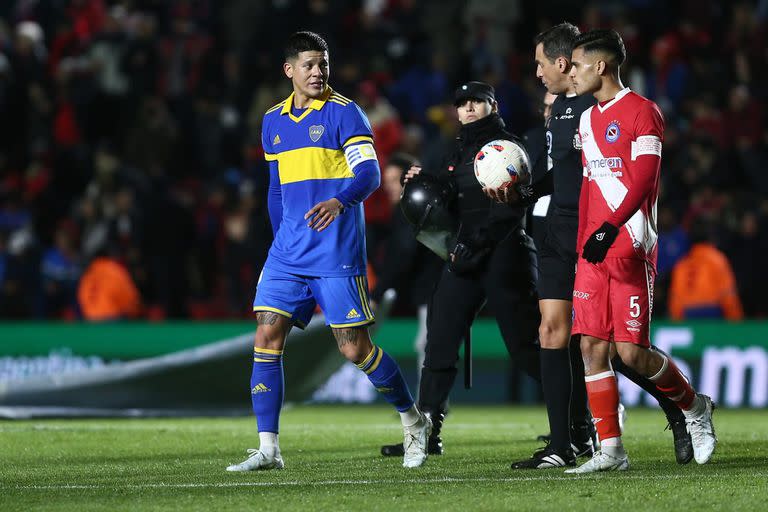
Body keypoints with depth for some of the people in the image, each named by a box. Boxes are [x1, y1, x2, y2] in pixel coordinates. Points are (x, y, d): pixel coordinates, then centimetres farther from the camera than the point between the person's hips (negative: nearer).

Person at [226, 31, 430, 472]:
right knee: (267, 337, -7)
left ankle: (413, 419, 19)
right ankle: (268, 448, -5)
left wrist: (338, 202, -35)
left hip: (337, 254, -5)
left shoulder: (343, 112, -5)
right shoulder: (273, 121, 13)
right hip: (288, 253, 5)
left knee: (355, 348, -4)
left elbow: (369, 173, -16)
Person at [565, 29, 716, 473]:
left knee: (632, 352, -9)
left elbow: (643, 179, -16)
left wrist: (611, 228, -27)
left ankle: (695, 406, 15)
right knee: (592, 347, -1)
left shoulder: (642, 112, -7)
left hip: (631, 249, -7)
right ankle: (611, 450, 1)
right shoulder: (588, 119, 18)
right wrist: (583, 243, 18)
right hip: (594, 252, 7)